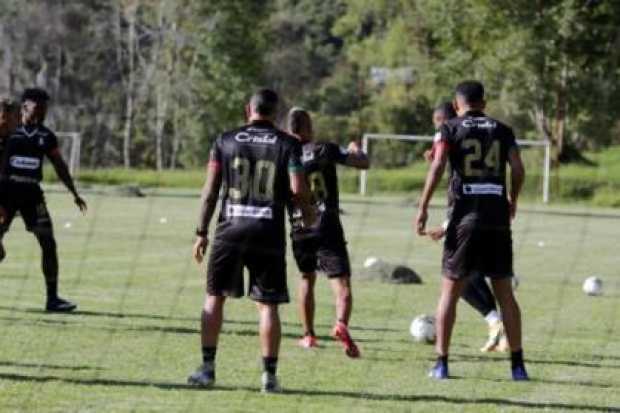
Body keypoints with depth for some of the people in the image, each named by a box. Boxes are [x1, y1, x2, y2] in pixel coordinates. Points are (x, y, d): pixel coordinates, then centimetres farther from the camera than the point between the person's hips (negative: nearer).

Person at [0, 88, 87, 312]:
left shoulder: (46, 136, 9)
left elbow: (59, 166, 16)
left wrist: (74, 193, 13)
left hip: (32, 193, 4)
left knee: (48, 243, -2)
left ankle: (52, 298, 4)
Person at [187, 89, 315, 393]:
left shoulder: (225, 141, 4)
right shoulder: (287, 144, 1)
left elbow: (210, 191, 2)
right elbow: (298, 188, -9)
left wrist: (202, 232, 8)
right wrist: (308, 213, 11)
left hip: (230, 230, 1)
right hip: (269, 233, -1)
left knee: (214, 296, 13)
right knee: (268, 305, 5)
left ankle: (207, 368, 9)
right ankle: (269, 375, 2)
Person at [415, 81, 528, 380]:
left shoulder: (451, 129, 3)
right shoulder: (502, 130, 10)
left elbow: (438, 166, -10)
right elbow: (518, 169, 3)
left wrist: (423, 207, -9)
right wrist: (513, 200, 20)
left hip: (465, 216, -2)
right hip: (498, 215, 2)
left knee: (450, 291, 5)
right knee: (505, 293, 8)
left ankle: (441, 363, 1)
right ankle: (517, 364, 6)